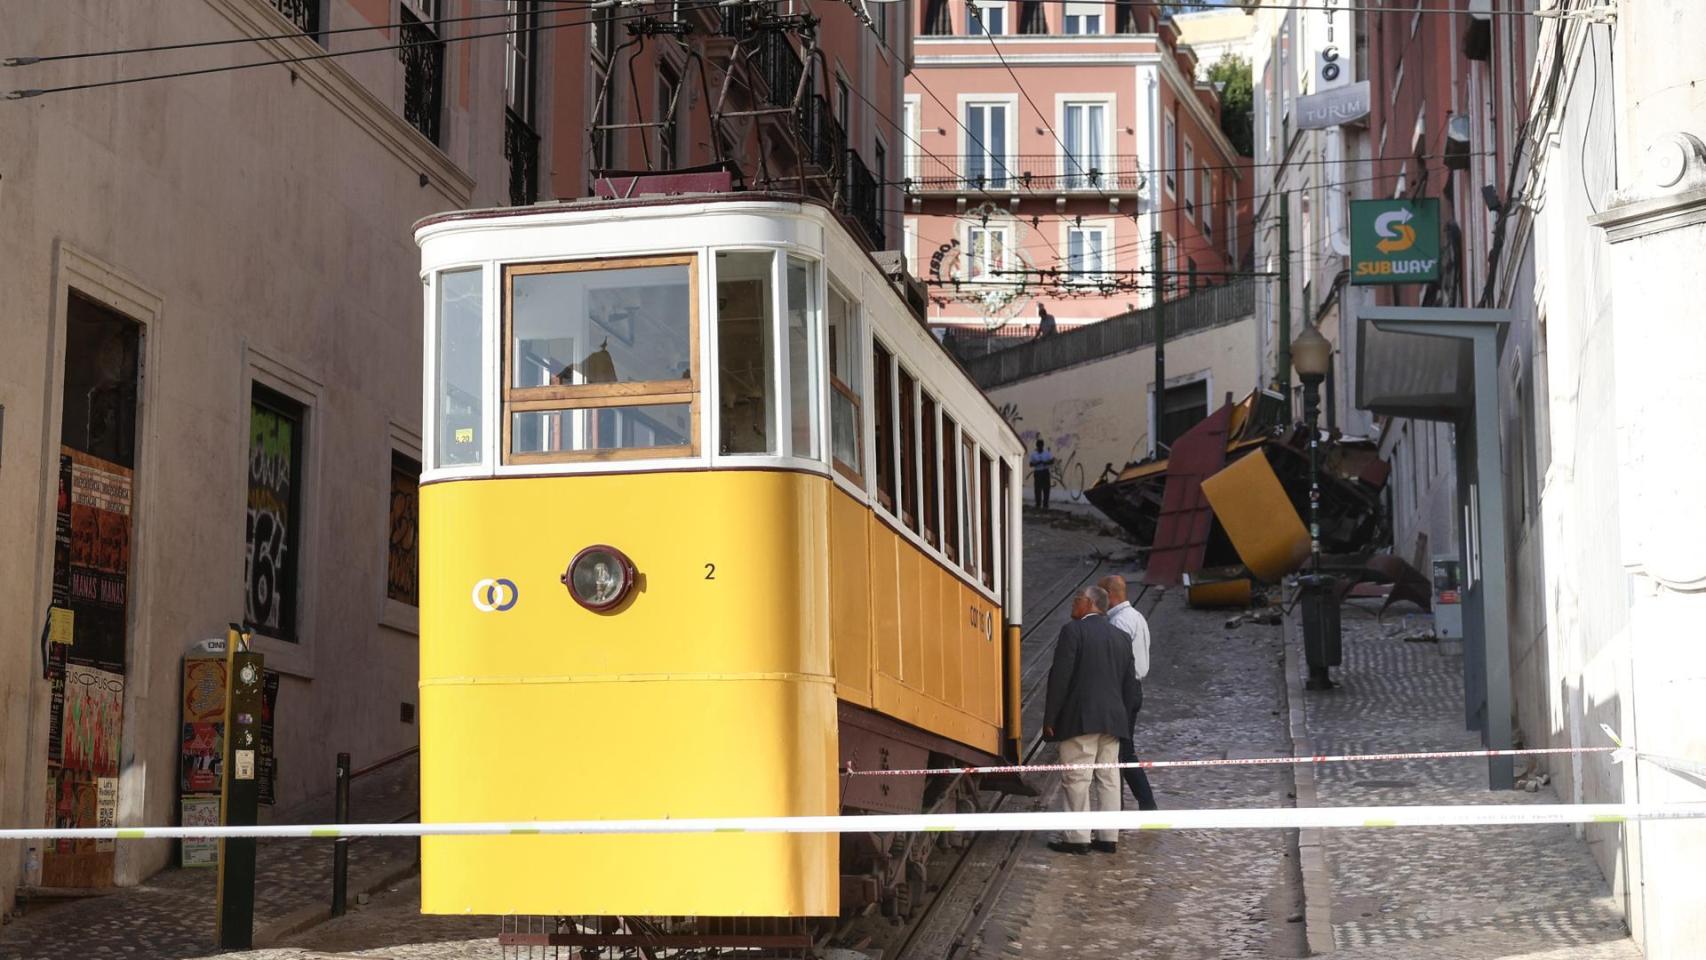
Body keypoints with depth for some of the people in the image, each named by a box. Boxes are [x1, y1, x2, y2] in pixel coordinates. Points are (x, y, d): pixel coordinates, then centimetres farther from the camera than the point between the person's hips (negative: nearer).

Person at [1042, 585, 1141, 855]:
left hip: (1080, 719, -7)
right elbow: (1130, 684, 17)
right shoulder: (1120, 637, 15)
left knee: (1076, 779, -3)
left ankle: (1077, 838, -4)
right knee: (1108, 777, 9)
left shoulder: (1073, 631, -7)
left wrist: (1050, 718, -8)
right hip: (1112, 721, 7)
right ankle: (1108, 837, 11)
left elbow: (1060, 677, -12)